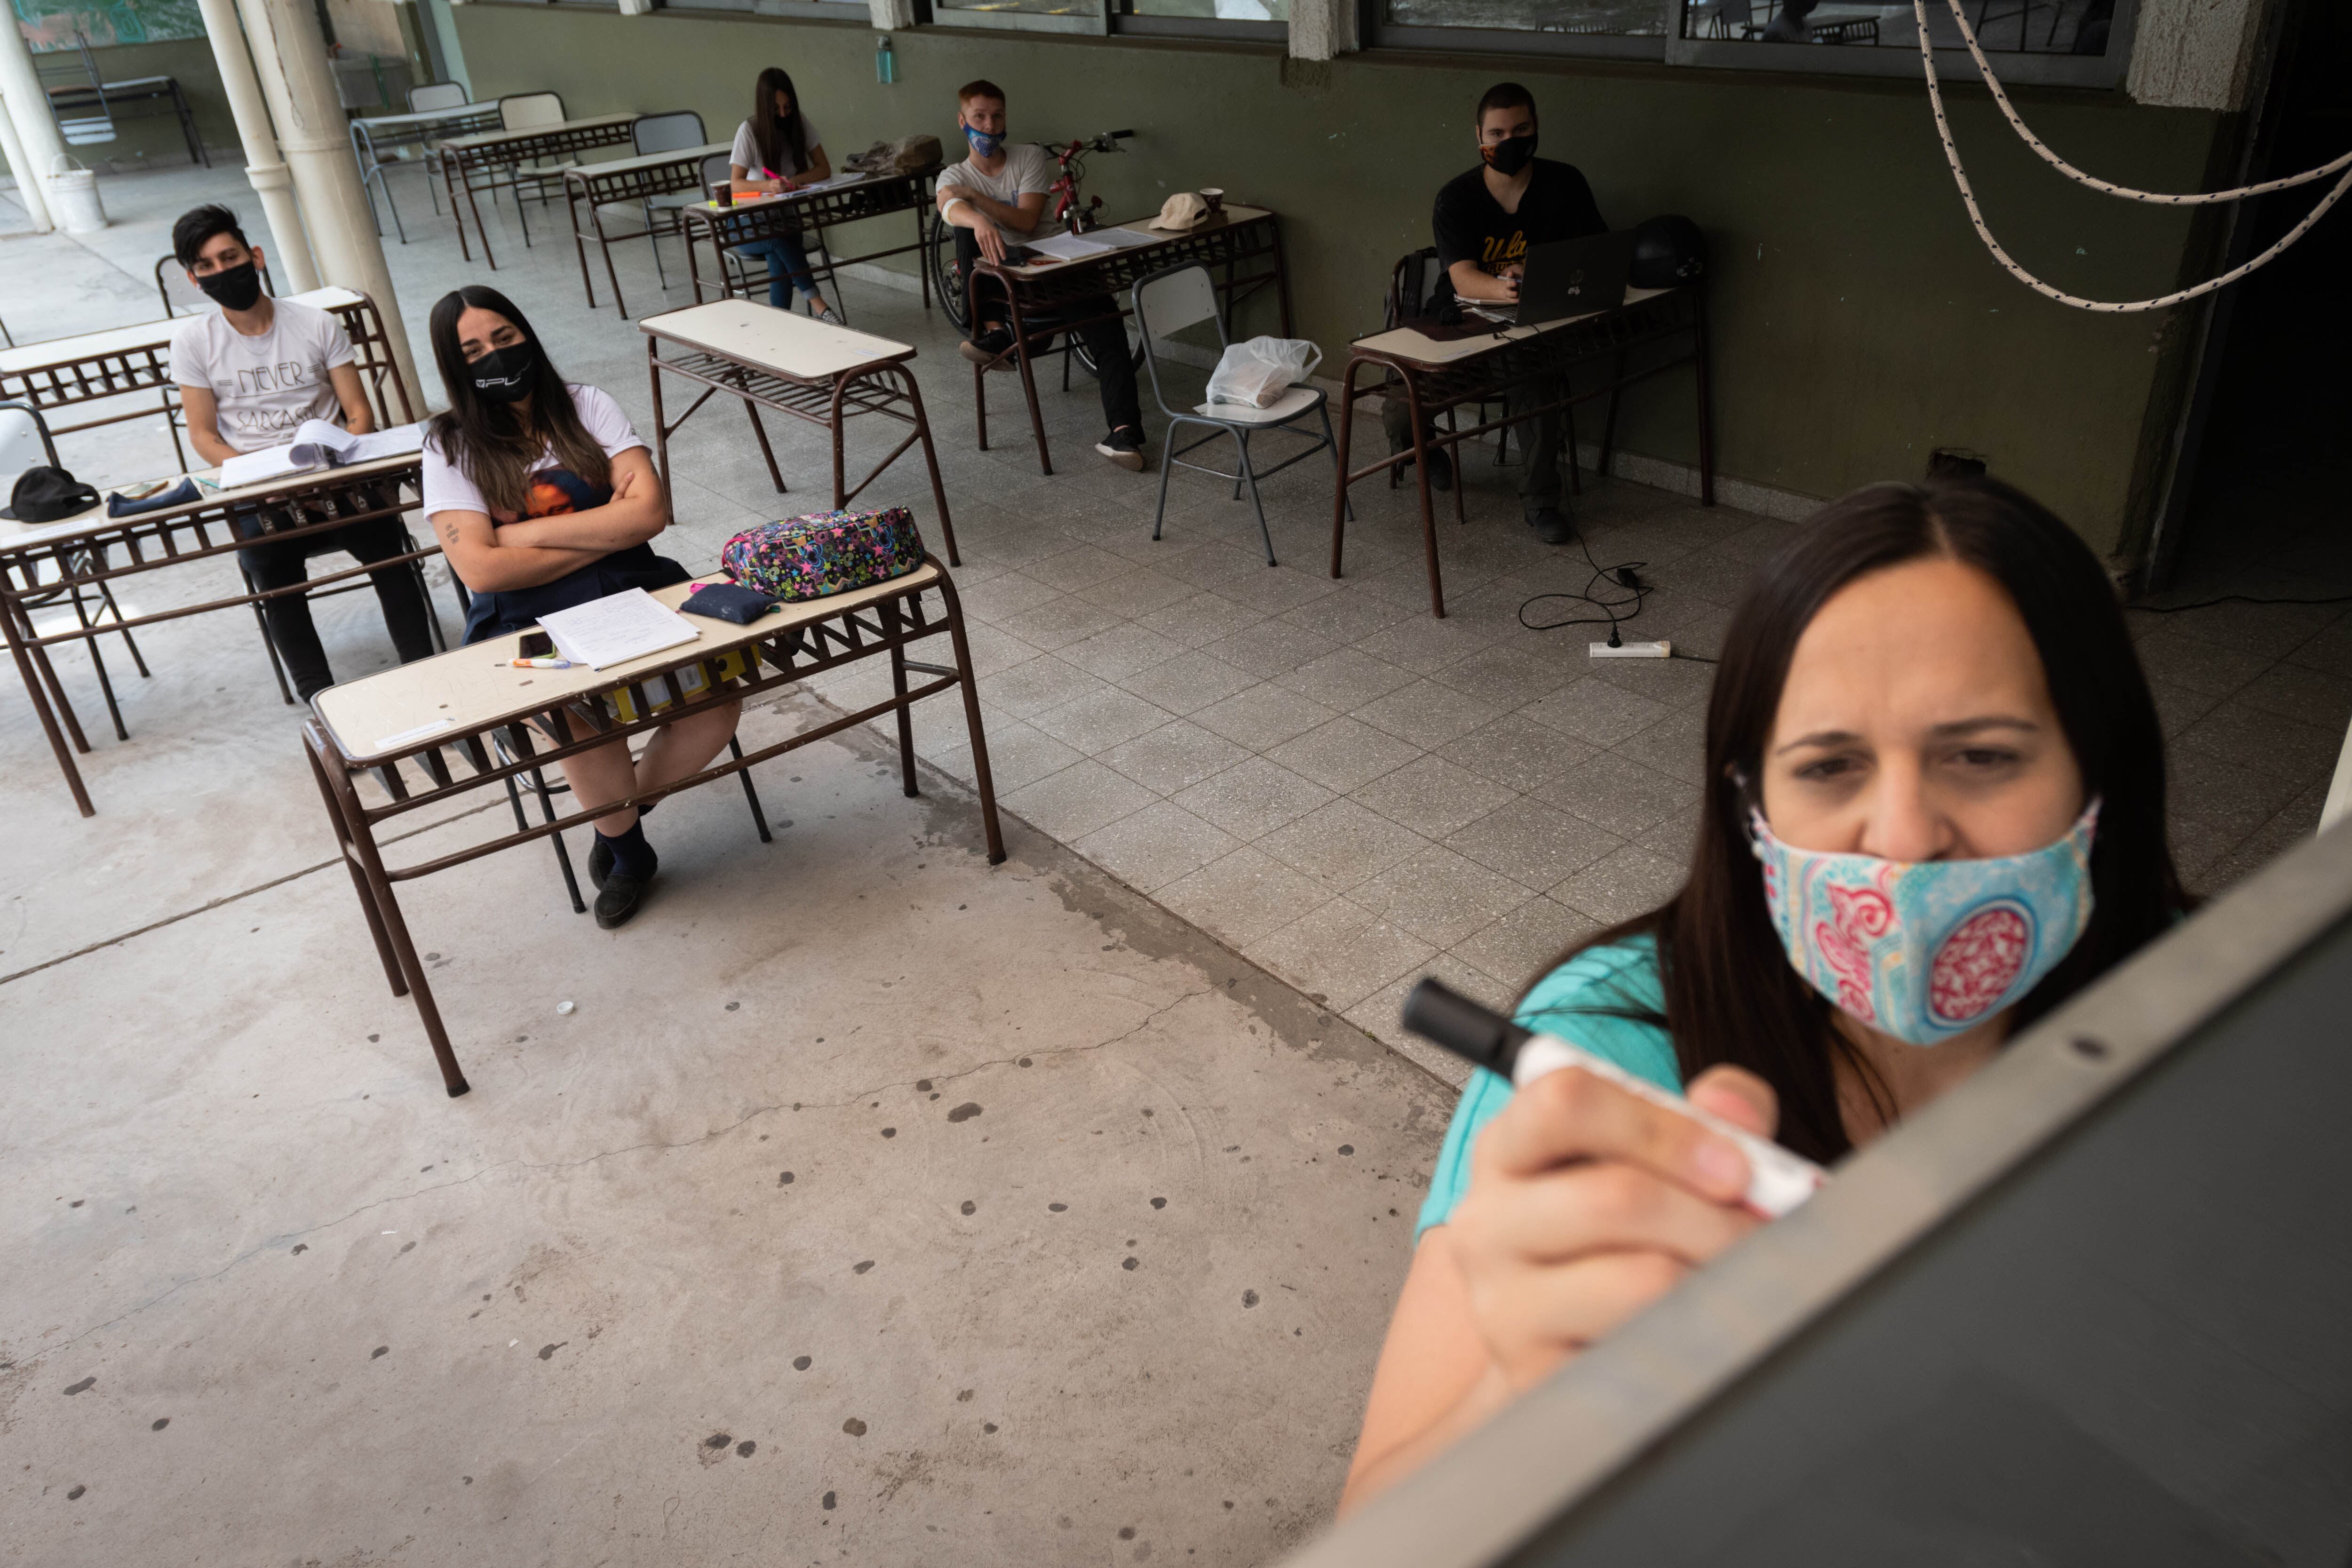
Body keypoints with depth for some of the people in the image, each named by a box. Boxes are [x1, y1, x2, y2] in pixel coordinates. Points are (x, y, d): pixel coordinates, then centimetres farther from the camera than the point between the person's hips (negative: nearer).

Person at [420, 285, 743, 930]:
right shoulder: (452, 446, 3)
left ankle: (617, 810, 6)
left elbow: (652, 511, -5)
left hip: (632, 588, 2)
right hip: (527, 620, -2)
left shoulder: (586, 406, 8)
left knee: (715, 700, -26)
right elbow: (481, 568, -10)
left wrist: (534, 533, -9)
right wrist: (609, 531, -7)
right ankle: (627, 847, -1)